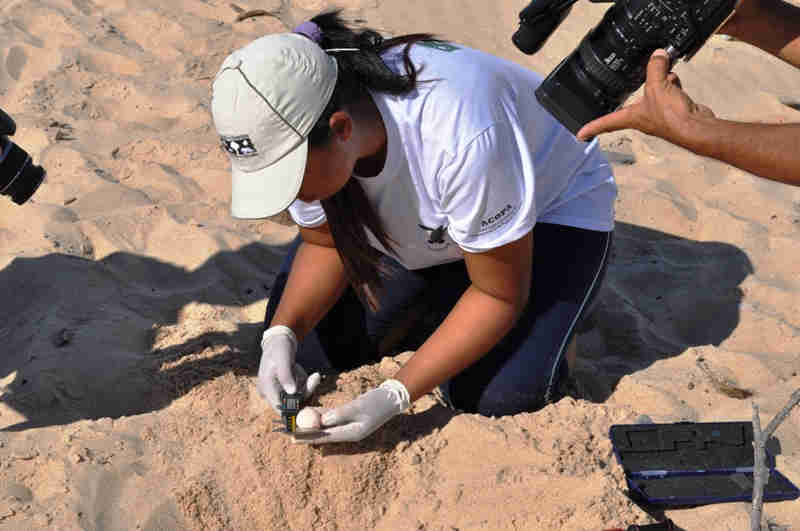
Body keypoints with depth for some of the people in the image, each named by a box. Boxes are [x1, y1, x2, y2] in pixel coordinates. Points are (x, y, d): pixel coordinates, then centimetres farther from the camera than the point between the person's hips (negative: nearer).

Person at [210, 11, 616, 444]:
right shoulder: (292, 136, -25)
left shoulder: (457, 136, -43)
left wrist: (396, 395, -33)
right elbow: (324, 246, -6)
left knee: (497, 392, -25)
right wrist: (282, 333, -26)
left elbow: (501, 295, -29)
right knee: (307, 348, -8)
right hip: (405, 223, 5)